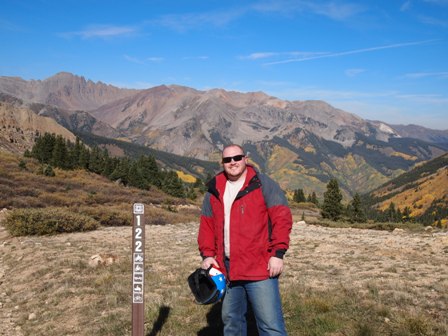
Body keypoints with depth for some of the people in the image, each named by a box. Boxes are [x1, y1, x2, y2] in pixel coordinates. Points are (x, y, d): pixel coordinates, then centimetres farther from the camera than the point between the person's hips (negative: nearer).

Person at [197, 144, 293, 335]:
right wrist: (207, 254, 3)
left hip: (260, 269, -5)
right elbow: (206, 225, 15)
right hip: (226, 269, 6)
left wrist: (278, 253, -15)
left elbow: (282, 218, -8)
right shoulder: (214, 191, 12)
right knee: (231, 320, 18)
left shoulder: (264, 185, -3)